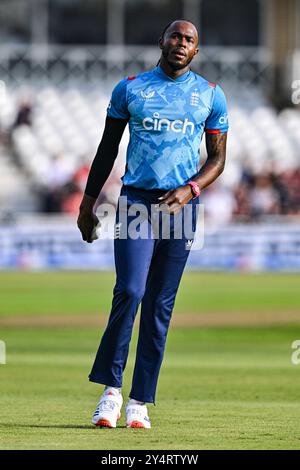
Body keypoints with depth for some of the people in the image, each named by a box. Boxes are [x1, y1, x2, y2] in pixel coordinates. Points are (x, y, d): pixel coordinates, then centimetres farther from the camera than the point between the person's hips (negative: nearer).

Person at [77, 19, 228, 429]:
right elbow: (108, 149, 12)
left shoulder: (211, 95, 8)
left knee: (161, 304, 2)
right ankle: (111, 388, -4)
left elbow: (217, 158, 9)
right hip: (136, 199, -1)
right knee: (130, 291, -16)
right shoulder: (129, 88, 7)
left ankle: (140, 402, 6)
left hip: (181, 206, 1)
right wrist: (88, 202, 9)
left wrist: (189, 190, -10)